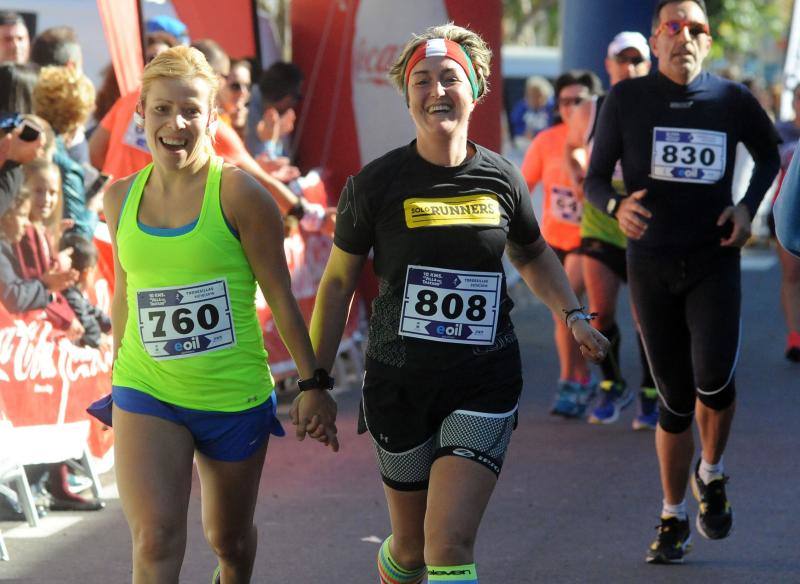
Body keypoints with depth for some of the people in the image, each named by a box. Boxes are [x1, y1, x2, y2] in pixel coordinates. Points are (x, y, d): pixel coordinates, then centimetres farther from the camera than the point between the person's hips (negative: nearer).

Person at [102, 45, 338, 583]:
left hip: (235, 397, -2)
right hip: (147, 395, 2)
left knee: (230, 538, 16)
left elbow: (280, 295, -7)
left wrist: (314, 384, -5)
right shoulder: (121, 196, 1)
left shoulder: (237, 192, -11)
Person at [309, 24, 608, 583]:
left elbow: (534, 255, 21)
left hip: (484, 383, 0)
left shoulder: (502, 179, 0)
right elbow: (338, 283, 4)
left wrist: (573, 315, 6)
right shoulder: (376, 184, -5)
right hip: (399, 384, 0)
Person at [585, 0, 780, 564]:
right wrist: (617, 206, -20)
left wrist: (748, 206, 2)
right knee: (675, 399, 4)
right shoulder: (627, 99, -2)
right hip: (651, 264, 0)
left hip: (714, 261, 0)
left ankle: (711, 475, 8)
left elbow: (770, 153, 18)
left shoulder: (732, 100, 0)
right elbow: (595, 179, 2)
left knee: (713, 377, -21)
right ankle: (673, 520, 19)